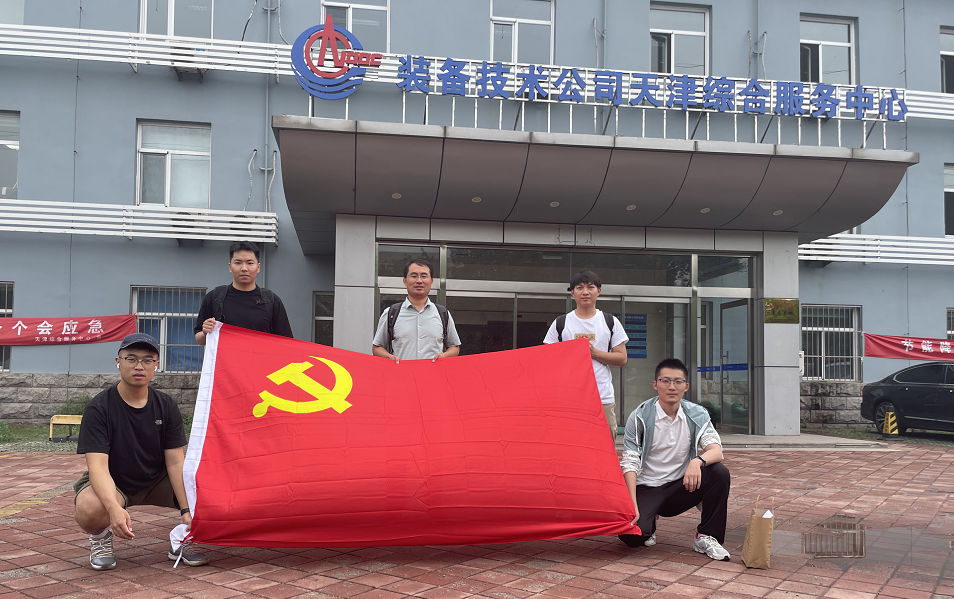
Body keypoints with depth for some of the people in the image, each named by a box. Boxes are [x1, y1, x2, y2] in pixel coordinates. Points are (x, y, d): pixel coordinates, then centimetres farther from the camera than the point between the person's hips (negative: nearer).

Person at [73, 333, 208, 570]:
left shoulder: (166, 406, -5)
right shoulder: (98, 408, -16)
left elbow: (175, 462, -10)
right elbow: (98, 466, -26)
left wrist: (186, 510, -21)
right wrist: (114, 508, -44)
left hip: (156, 481, 3)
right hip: (111, 484, -3)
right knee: (89, 511, -37)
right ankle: (101, 537, 1)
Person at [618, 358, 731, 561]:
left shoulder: (697, 415, -1)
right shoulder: (640, 417, -9)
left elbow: (716, 450, -14)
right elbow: (630, 463, -13)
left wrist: (697, 461, -38)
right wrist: (633, 505, -25)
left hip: (680, 487, 3)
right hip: (647, 489, -3)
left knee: (719, 472, -23)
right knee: (632, 536, -28)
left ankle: (707, 537, -8)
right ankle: (649, 523, 11)